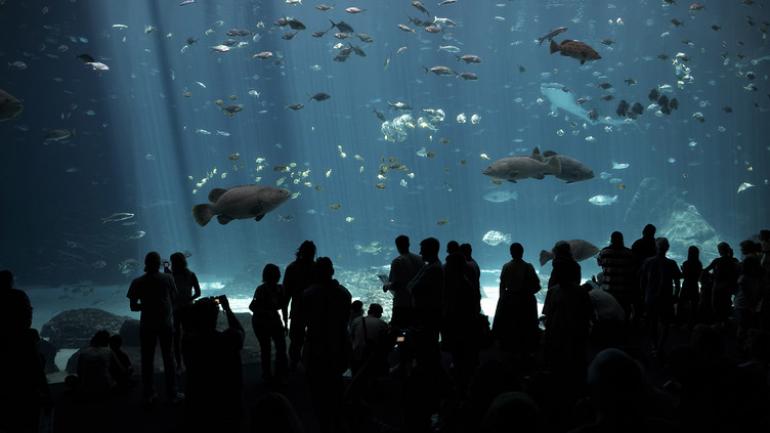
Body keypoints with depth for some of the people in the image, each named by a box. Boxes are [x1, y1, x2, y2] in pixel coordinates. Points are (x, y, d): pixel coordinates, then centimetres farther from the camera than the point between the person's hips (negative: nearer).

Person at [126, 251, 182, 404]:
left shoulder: (138, 282, -4)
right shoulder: (167, 278, -4)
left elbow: (133, 307, -2)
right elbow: (174, 299, 1)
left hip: (147, 325, 0)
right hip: (166, 324, 0)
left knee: (147, 360, 9)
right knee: (168, 359, 9)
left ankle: (149, 395, 12)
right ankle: (172, 394, 12)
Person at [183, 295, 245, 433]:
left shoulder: (189, 342, -16)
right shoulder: (230, 339, -21)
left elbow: (189, 328, 11)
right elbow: (240, 330, 6)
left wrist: (202, 307, 13)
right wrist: (227, 308, 12)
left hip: (197, 410, 2)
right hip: (227, 410, -1)